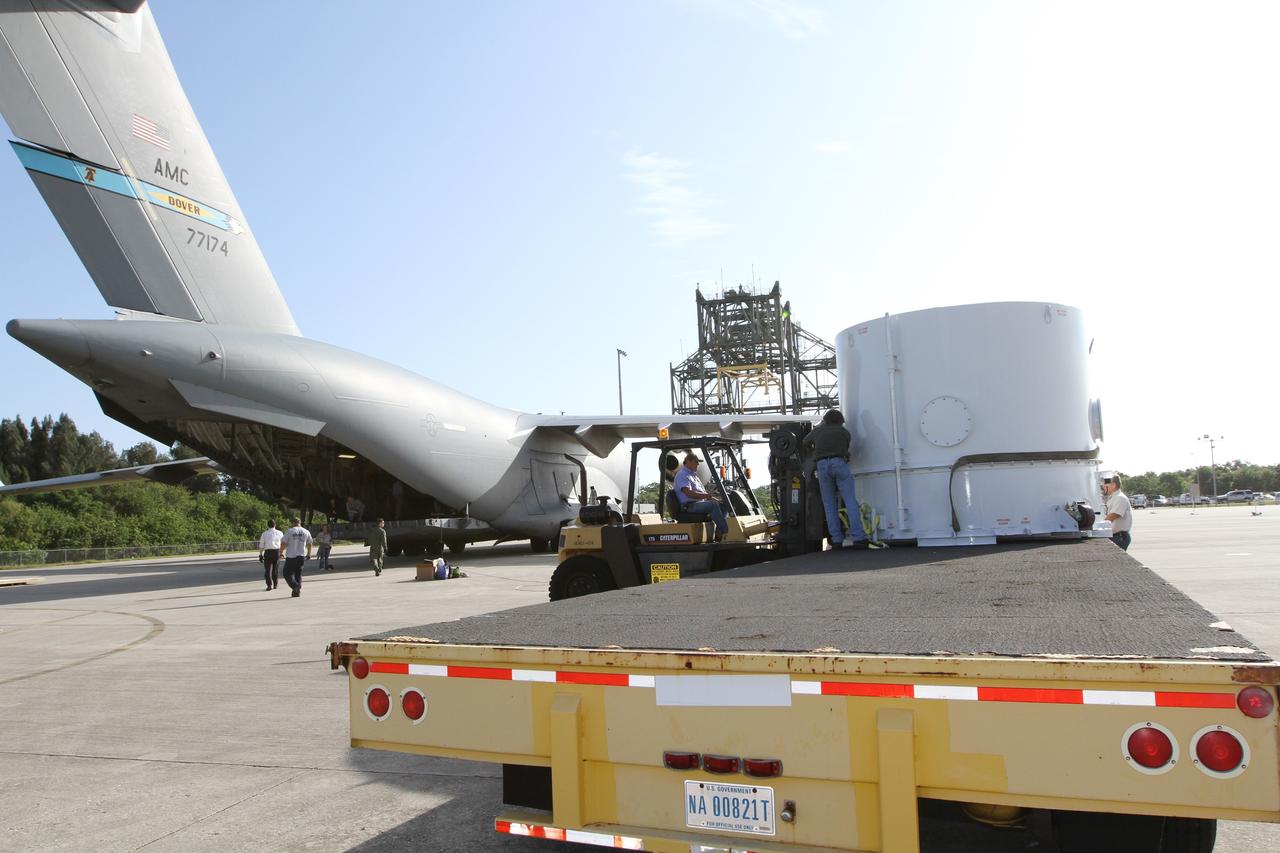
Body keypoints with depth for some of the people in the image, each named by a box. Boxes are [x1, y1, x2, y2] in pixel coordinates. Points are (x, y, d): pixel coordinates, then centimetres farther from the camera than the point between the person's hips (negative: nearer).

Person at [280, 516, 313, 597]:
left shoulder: (289, 531, -5)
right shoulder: (306, 532, 6)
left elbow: (284, 543, -5)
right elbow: (309, 544, 15)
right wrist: (309, 554, 28)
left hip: (291, 556, -4)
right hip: (302, 556, 4)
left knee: (287, 573, 5)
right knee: (298, 573, 14)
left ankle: (295, 586, -16)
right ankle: (298, 591, 10)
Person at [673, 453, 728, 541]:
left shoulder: (693, 475, 25)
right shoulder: (682, 475, -7)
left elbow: (702, 491, 25)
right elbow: (689, 493, -23)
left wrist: (710, 496, 5)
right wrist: (706, 495, -27)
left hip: (700, 502, 10)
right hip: (690, 506, -10)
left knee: (723, 505, -3)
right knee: (713, 504, -30)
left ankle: (719, 534, -9)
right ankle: (725, 531, -29)